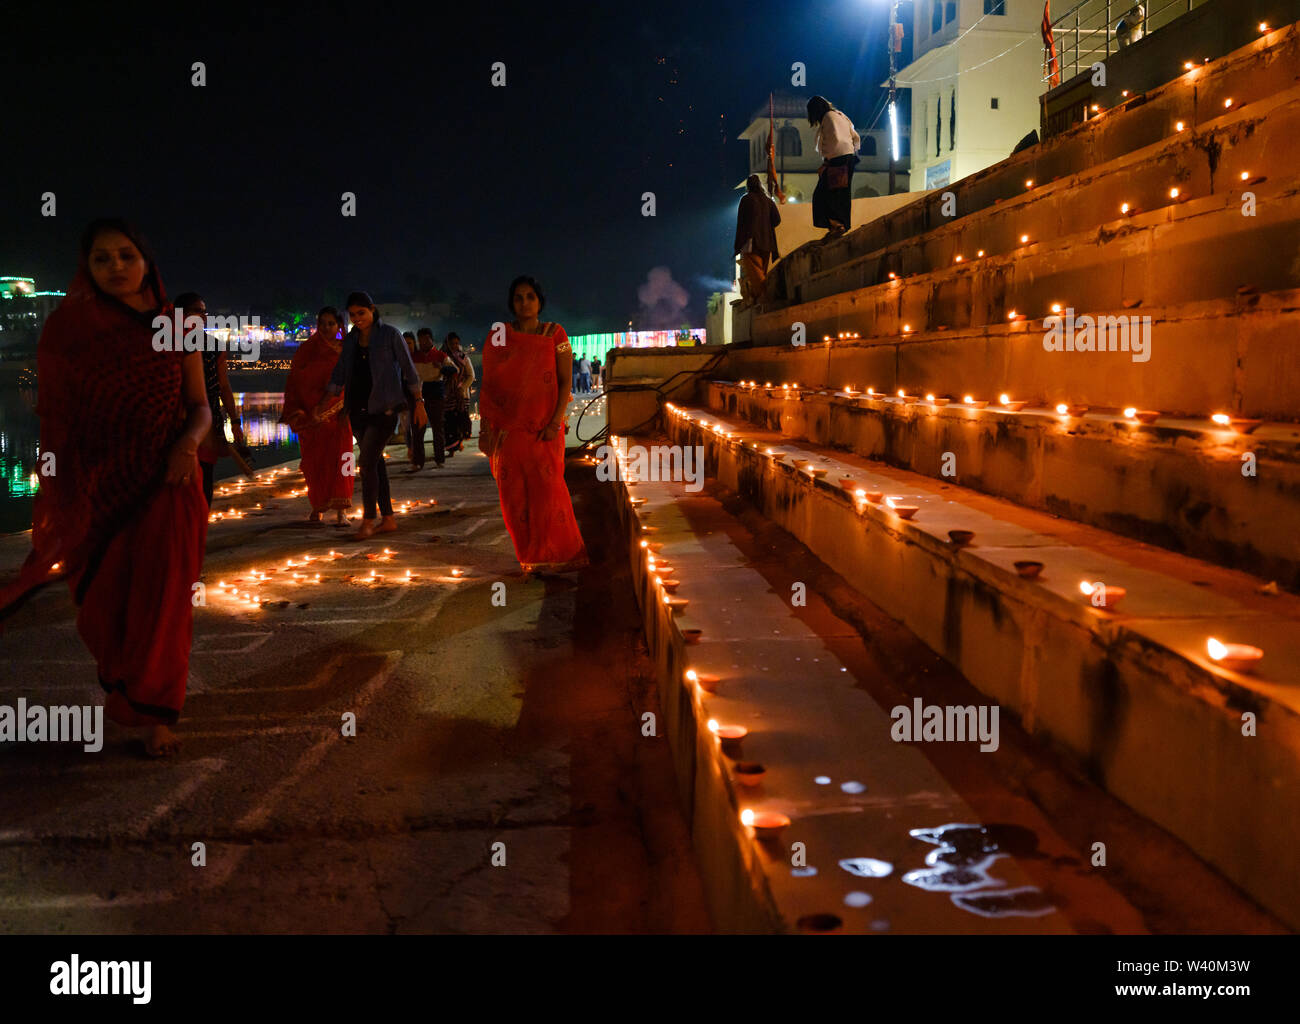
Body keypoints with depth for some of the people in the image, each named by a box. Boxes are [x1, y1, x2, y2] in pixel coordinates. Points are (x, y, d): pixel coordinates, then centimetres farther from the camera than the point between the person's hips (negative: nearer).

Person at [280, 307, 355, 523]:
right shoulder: (307, 349, 5)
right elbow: (294, 381, 5)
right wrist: (295, 413, -4)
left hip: (337, 413, 0)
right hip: (311, 414, 1)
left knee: (338, 458, -9)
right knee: (314, 461, 4)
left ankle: (341, 509, -10)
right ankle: (317, 507, 18)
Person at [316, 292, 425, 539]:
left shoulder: (390, 334, -1)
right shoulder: (350, 340, 13)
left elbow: (408, 369, 0)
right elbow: (339, 373, 13)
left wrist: (418, 402, -2)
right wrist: (325, 402, 4)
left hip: (383, 408, -6)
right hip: (358, 410, 6)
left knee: (367, 461, -14)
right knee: (375, 462, 7)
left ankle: (367, 521, -7)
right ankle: (388, 519, 14)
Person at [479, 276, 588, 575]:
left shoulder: (555, 334, 4)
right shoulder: (498, 337, 6)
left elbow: (565, 382, 1)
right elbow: (488, 385, 5)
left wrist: (555, 422, -10)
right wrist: (486, 427, -2)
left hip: (543, 428, -1)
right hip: (507, 427, 1)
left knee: (548, 488, -4)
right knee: (514, 494, 2)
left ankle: (558, 555, 10)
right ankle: (531, 557, 14)